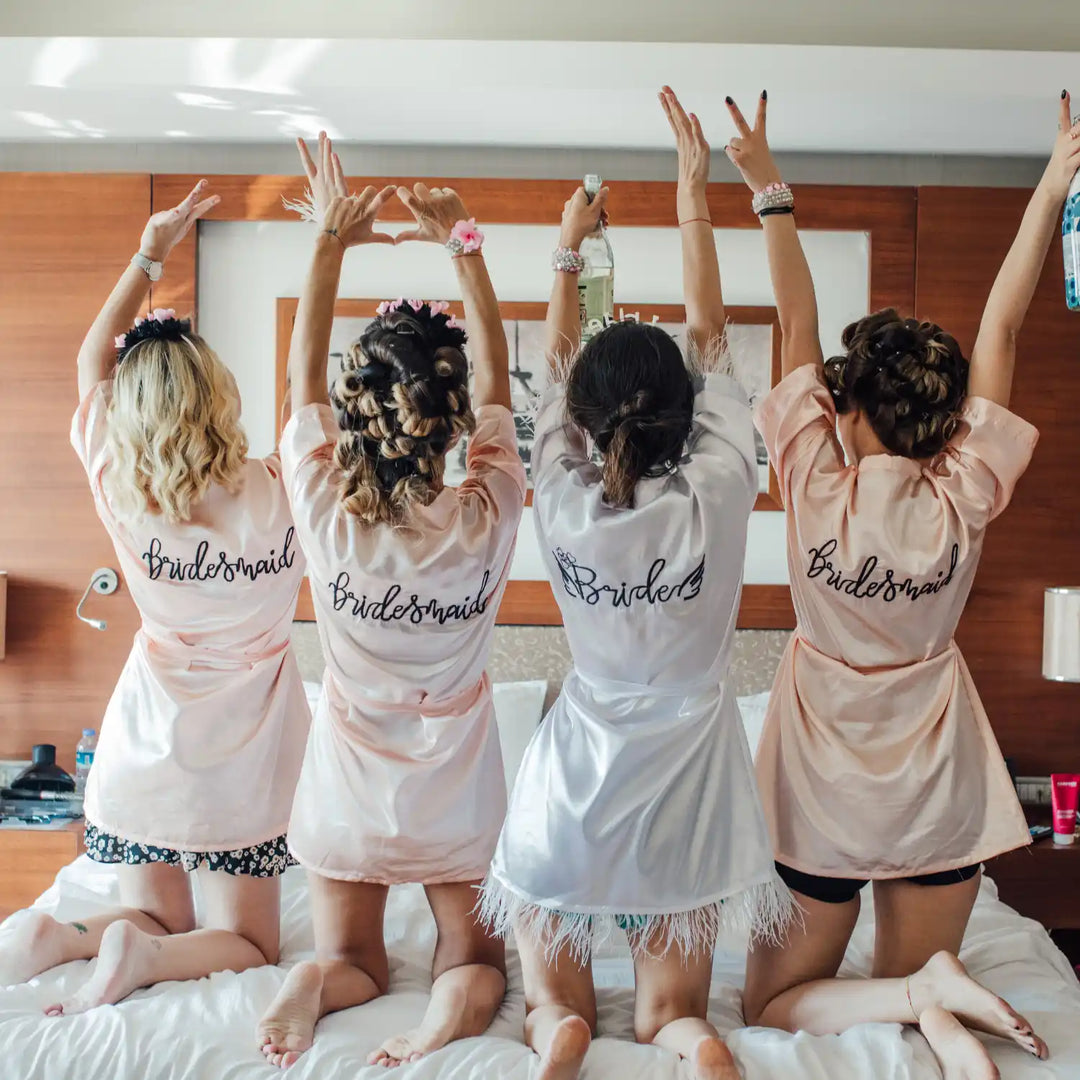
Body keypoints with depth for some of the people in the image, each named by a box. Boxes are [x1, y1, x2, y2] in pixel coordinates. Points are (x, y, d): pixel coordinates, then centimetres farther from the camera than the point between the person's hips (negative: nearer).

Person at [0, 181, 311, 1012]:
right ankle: (144, 955, -15)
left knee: (158, 918, 21)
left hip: (147, 751, 3)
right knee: (246, 943, 13)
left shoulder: (123, 497, -13)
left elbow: (92, 360, 3)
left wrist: (149, 256, 3)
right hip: (242, 763, -2)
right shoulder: (280, 495, -20)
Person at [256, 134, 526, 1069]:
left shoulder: (327, 518, -22)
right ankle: (455, 1004, -13)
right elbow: (497, 377, -8)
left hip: (351, 784, 1)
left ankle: (315, 987, -11)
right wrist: (464, 244, -6)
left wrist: (330, 243, -5)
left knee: (352, 962, 22)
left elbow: (304, 376, -7)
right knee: (475, 957, 20)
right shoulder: (488, 520, -22)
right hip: (458, 790, -1)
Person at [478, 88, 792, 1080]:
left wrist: (569, 248, 15)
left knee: (554, 983, 23)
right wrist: (695, 198, 2)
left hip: (584, 770, 0)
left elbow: (557, 366, 2)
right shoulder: (718, 497, -18)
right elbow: (710, 340, -6)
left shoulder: (564, 506, -16)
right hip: (689, 761, 0)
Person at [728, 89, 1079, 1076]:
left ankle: (919, 997, -11)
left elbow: (797, 325, -11)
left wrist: (769, 188, -6)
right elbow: (999, 330, -6)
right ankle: (932, 1000, -9)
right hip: (938, 790, 3)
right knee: (912, 978, 23)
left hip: (823, 789, -2)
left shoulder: (819, 492, -18)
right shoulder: (964, 502, -14)